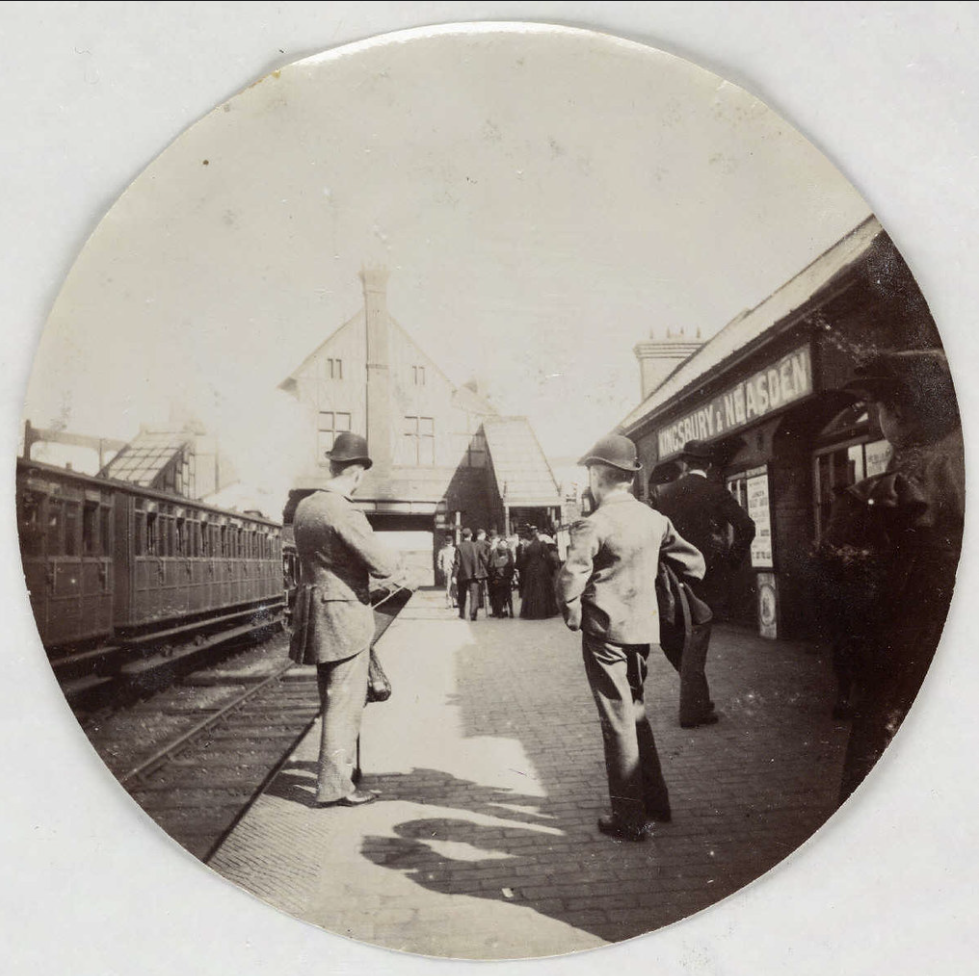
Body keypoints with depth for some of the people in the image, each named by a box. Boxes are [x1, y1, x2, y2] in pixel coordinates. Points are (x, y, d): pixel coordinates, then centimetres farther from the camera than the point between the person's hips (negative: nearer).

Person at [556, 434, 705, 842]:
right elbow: (693, 563, 11)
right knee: (636, 712, 21)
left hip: (605, 632, -6)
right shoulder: (654, 519, 3)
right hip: (644, 628, 6)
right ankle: (656, 802, 31)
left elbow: (570, 579, -23)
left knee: (618, 723, 3)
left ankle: (630, 818, 12)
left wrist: (573, 618, -6)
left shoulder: (593, 525, -16)